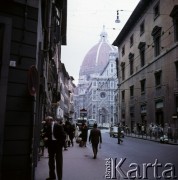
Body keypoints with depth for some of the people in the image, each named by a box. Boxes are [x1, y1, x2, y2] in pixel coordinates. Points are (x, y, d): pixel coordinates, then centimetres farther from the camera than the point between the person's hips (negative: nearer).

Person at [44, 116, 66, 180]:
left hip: (58, 145, -5)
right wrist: (45, 137, -9)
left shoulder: (59, 126, -9)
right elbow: (46, 134, 13)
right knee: (51, 161, 14)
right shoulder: (48, 127, 6)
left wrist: (61, 144, -16)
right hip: (51, 145, 6)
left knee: (59, 161, 0)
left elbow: (63, 136, -8)